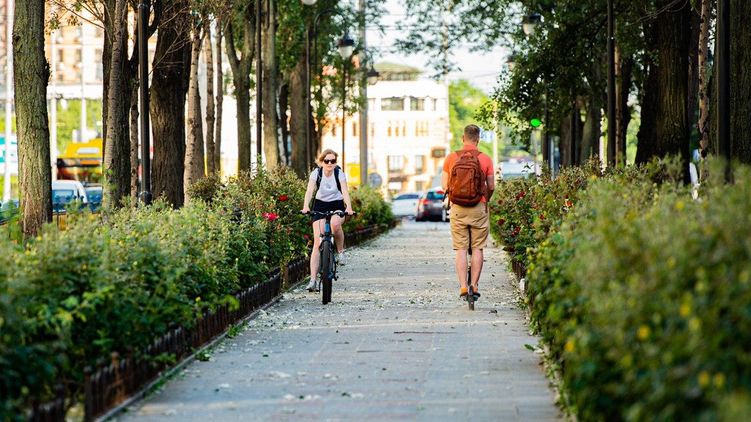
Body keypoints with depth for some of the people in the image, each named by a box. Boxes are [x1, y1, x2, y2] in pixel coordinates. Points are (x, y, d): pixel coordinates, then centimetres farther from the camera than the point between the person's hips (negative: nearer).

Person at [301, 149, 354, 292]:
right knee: (317, 243, -10)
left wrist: (349, 207, -43)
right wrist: (306, 206, -43)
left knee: (335, 224, -37)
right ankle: (313, 280, -12)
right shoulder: (316, 173, -12)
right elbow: (310, 190, -25)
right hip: (320, 206, 1)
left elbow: (345, 191, -25)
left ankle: (340, 251, -9)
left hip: (337, 205, -1)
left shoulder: (339, 173, -13)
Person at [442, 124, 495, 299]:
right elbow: (491, 187, 0)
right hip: (479, 208, -1)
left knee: (460, 249, 5)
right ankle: (475, 285, 6)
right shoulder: (485, 159, -4)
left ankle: (463, 286, -1)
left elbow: (445, 186, 0)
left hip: (457, 208, 1)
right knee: (477, 248, 8)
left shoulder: (451, 158, -2)